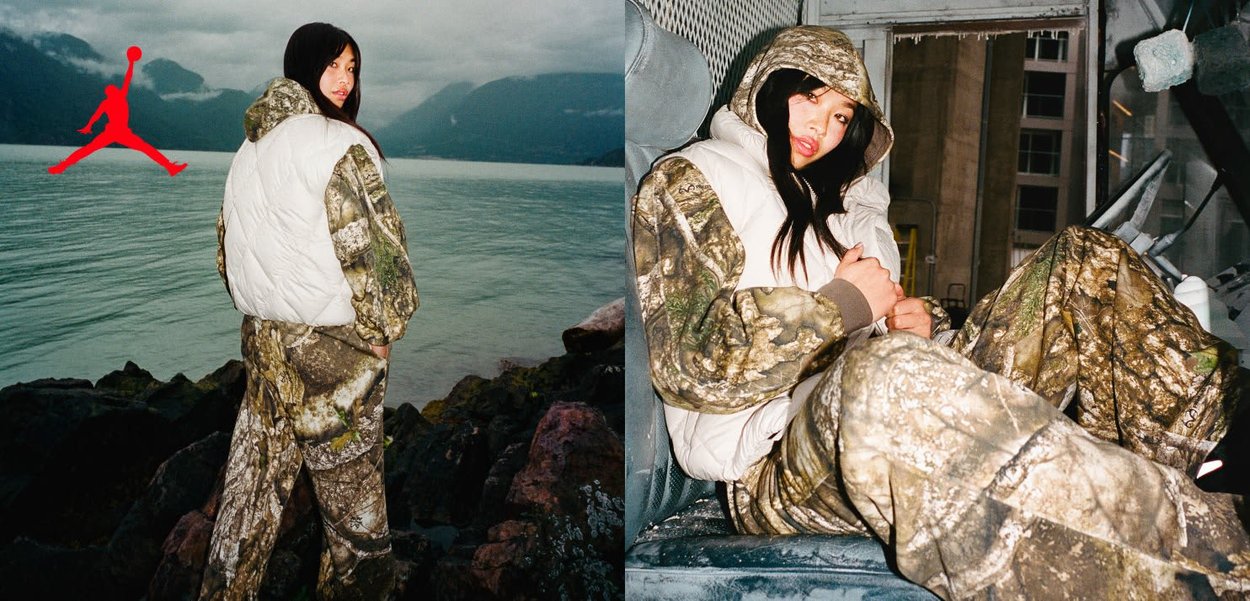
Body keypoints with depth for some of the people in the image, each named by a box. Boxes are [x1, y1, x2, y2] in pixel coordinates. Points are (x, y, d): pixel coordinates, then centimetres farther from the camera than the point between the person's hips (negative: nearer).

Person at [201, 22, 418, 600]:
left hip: (262, 336, 7)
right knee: (350, 482, 8)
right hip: (332, 345, -7)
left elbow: (228, 246, 17)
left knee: (255, 477, 15)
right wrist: (382, 328, -5)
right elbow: (370, 246, -17)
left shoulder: (249, 149, 10)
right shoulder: (338, 146, -14)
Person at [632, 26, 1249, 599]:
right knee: (884, 372, -43)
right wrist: (843, 303, -8)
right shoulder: (690, 182, 4)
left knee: (1085, 262, -2)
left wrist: (918, 322, 6)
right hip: (779, 457, -7)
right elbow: (694, 366, -11)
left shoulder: (843, 201, 27)